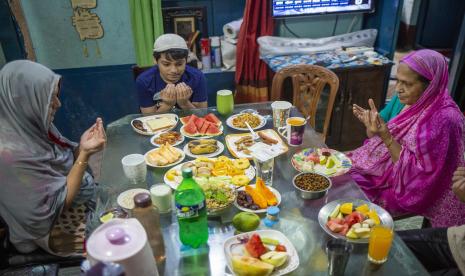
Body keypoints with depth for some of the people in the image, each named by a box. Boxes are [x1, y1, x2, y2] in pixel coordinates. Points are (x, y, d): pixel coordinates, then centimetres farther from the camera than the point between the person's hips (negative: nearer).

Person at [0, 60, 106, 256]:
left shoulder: (33, 125, -8)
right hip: (58, 228, -7)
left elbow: (65, 163, 2)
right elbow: (59, 204, -24)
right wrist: (85, 154, -30)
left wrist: (82, 146, -17)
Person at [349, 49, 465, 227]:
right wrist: (372, 124, -12)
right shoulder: (417, 104, -2)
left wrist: (386, 137, -30)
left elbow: (417, 173, -24)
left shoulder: (443, 119, -25)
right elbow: (394, 143, 4)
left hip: (411, 190, -7)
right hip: (394, 172, 7)